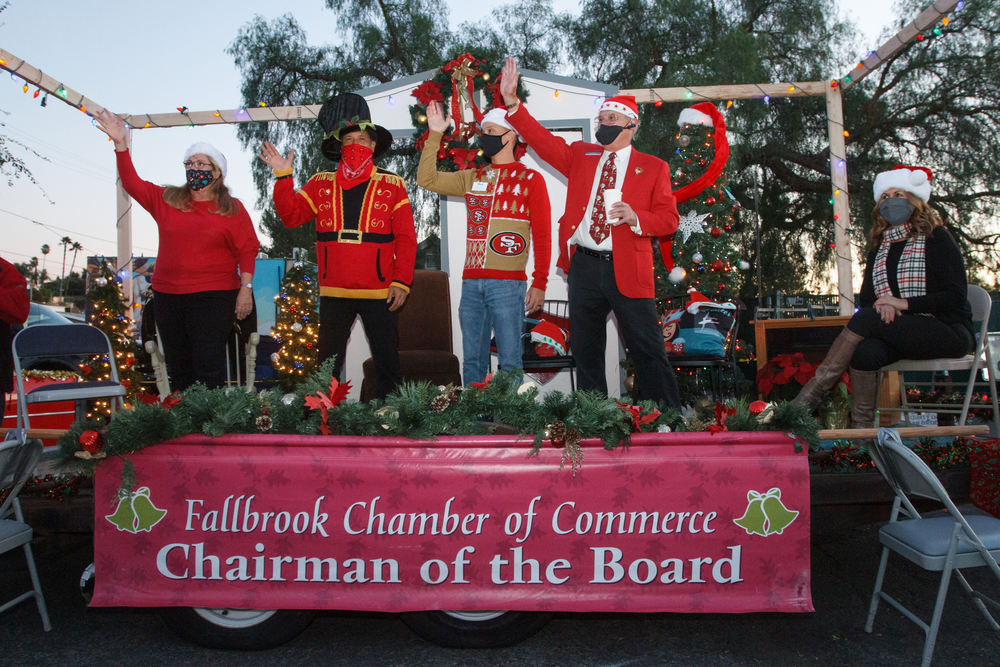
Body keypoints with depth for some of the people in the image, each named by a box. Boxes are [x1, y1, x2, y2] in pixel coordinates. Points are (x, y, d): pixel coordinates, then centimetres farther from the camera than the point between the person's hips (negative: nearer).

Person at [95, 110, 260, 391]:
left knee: (208, 369, -8)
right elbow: (132, 183, 10)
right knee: (178, 370, 10)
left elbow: (247, 250, -2)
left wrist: (246, 288, -9)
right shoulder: (166, 200, 12)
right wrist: (121, 144, 2)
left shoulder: (232, 209, 2)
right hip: (168, 298, 5)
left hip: (213, 298, -4)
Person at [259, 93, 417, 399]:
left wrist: (402, 282, -9)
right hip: (333, 293, 2)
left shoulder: (392, 186, 3)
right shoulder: (321, 184, 10)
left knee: (387, 362, 6)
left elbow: (406, 238, -1)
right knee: (328, 364, 10)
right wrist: (283, 176, -5)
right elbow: (291, 215, 6)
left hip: (379, 293, -2)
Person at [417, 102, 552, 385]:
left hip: (508, 283, -5)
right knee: (472, 359, 8)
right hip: (471, 281, 5)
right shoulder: (473, 178, 18)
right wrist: (434, 134, 10)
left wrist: (540, 283, -7)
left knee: (509, 360, -3)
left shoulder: (530, 179, 3)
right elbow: (427, 179, 16)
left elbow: (542, 235, -1)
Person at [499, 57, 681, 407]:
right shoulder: (581, 155, 15)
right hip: (583, 266, 3)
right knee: (586, 352, 10)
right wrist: (512, 103, -7)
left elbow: (669, 219, 2)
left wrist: (635, 218, -17)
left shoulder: (653, 167, 7)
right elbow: (543, 140, 5)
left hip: (627, 269, -3)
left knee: (648, 352, -1)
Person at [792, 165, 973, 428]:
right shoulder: (879, 245, 16)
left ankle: (814, 391, -26)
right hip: (900, 332, 4)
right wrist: (882, 305, -13)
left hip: (948, 332, -4)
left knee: (866, 318, -29)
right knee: (865, 352, -31)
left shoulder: (936, 238, 0)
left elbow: (955, 296, -7)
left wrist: (904, 303, -17)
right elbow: (865, 297, 11)